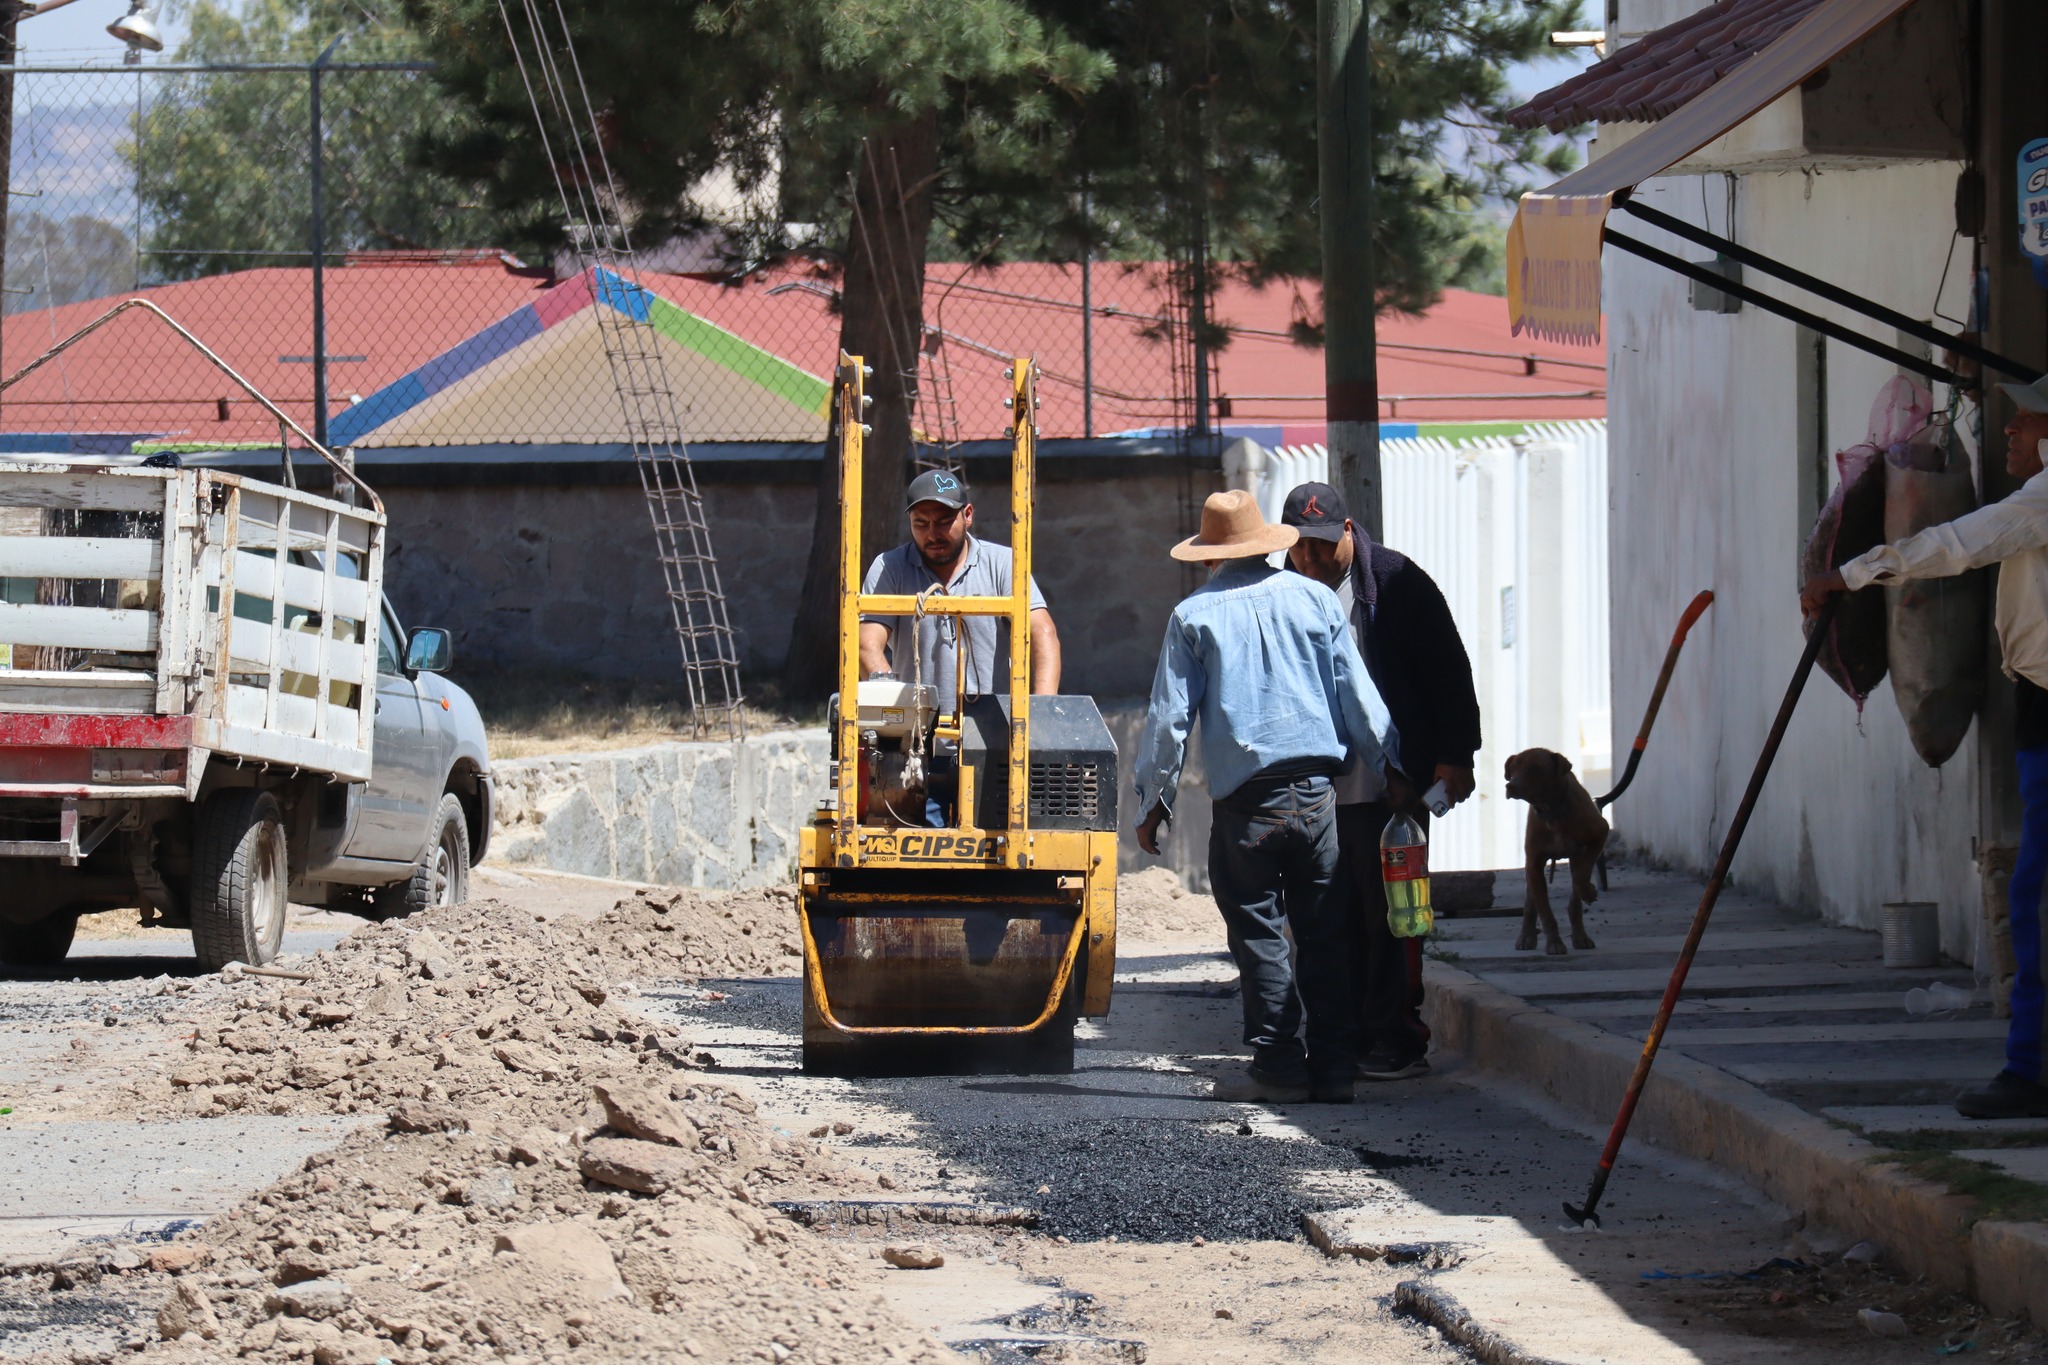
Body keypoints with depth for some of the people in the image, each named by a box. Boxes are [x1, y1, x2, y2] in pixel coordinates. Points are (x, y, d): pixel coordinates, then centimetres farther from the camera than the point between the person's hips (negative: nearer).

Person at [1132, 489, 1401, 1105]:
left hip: (1246, 800, -2)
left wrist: (1153, 801, 11)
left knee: (1259, 933, 3)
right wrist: (1394, 771, 19)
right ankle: (1333, 1066, 5)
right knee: (1325, 934, 6)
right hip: (1317, 791, 2)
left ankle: (1279, 1065, 0)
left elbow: (1169, 717, 2)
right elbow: (1359, 699, 10)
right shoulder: (1313, 598, 7)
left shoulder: (1194, 615, 2)